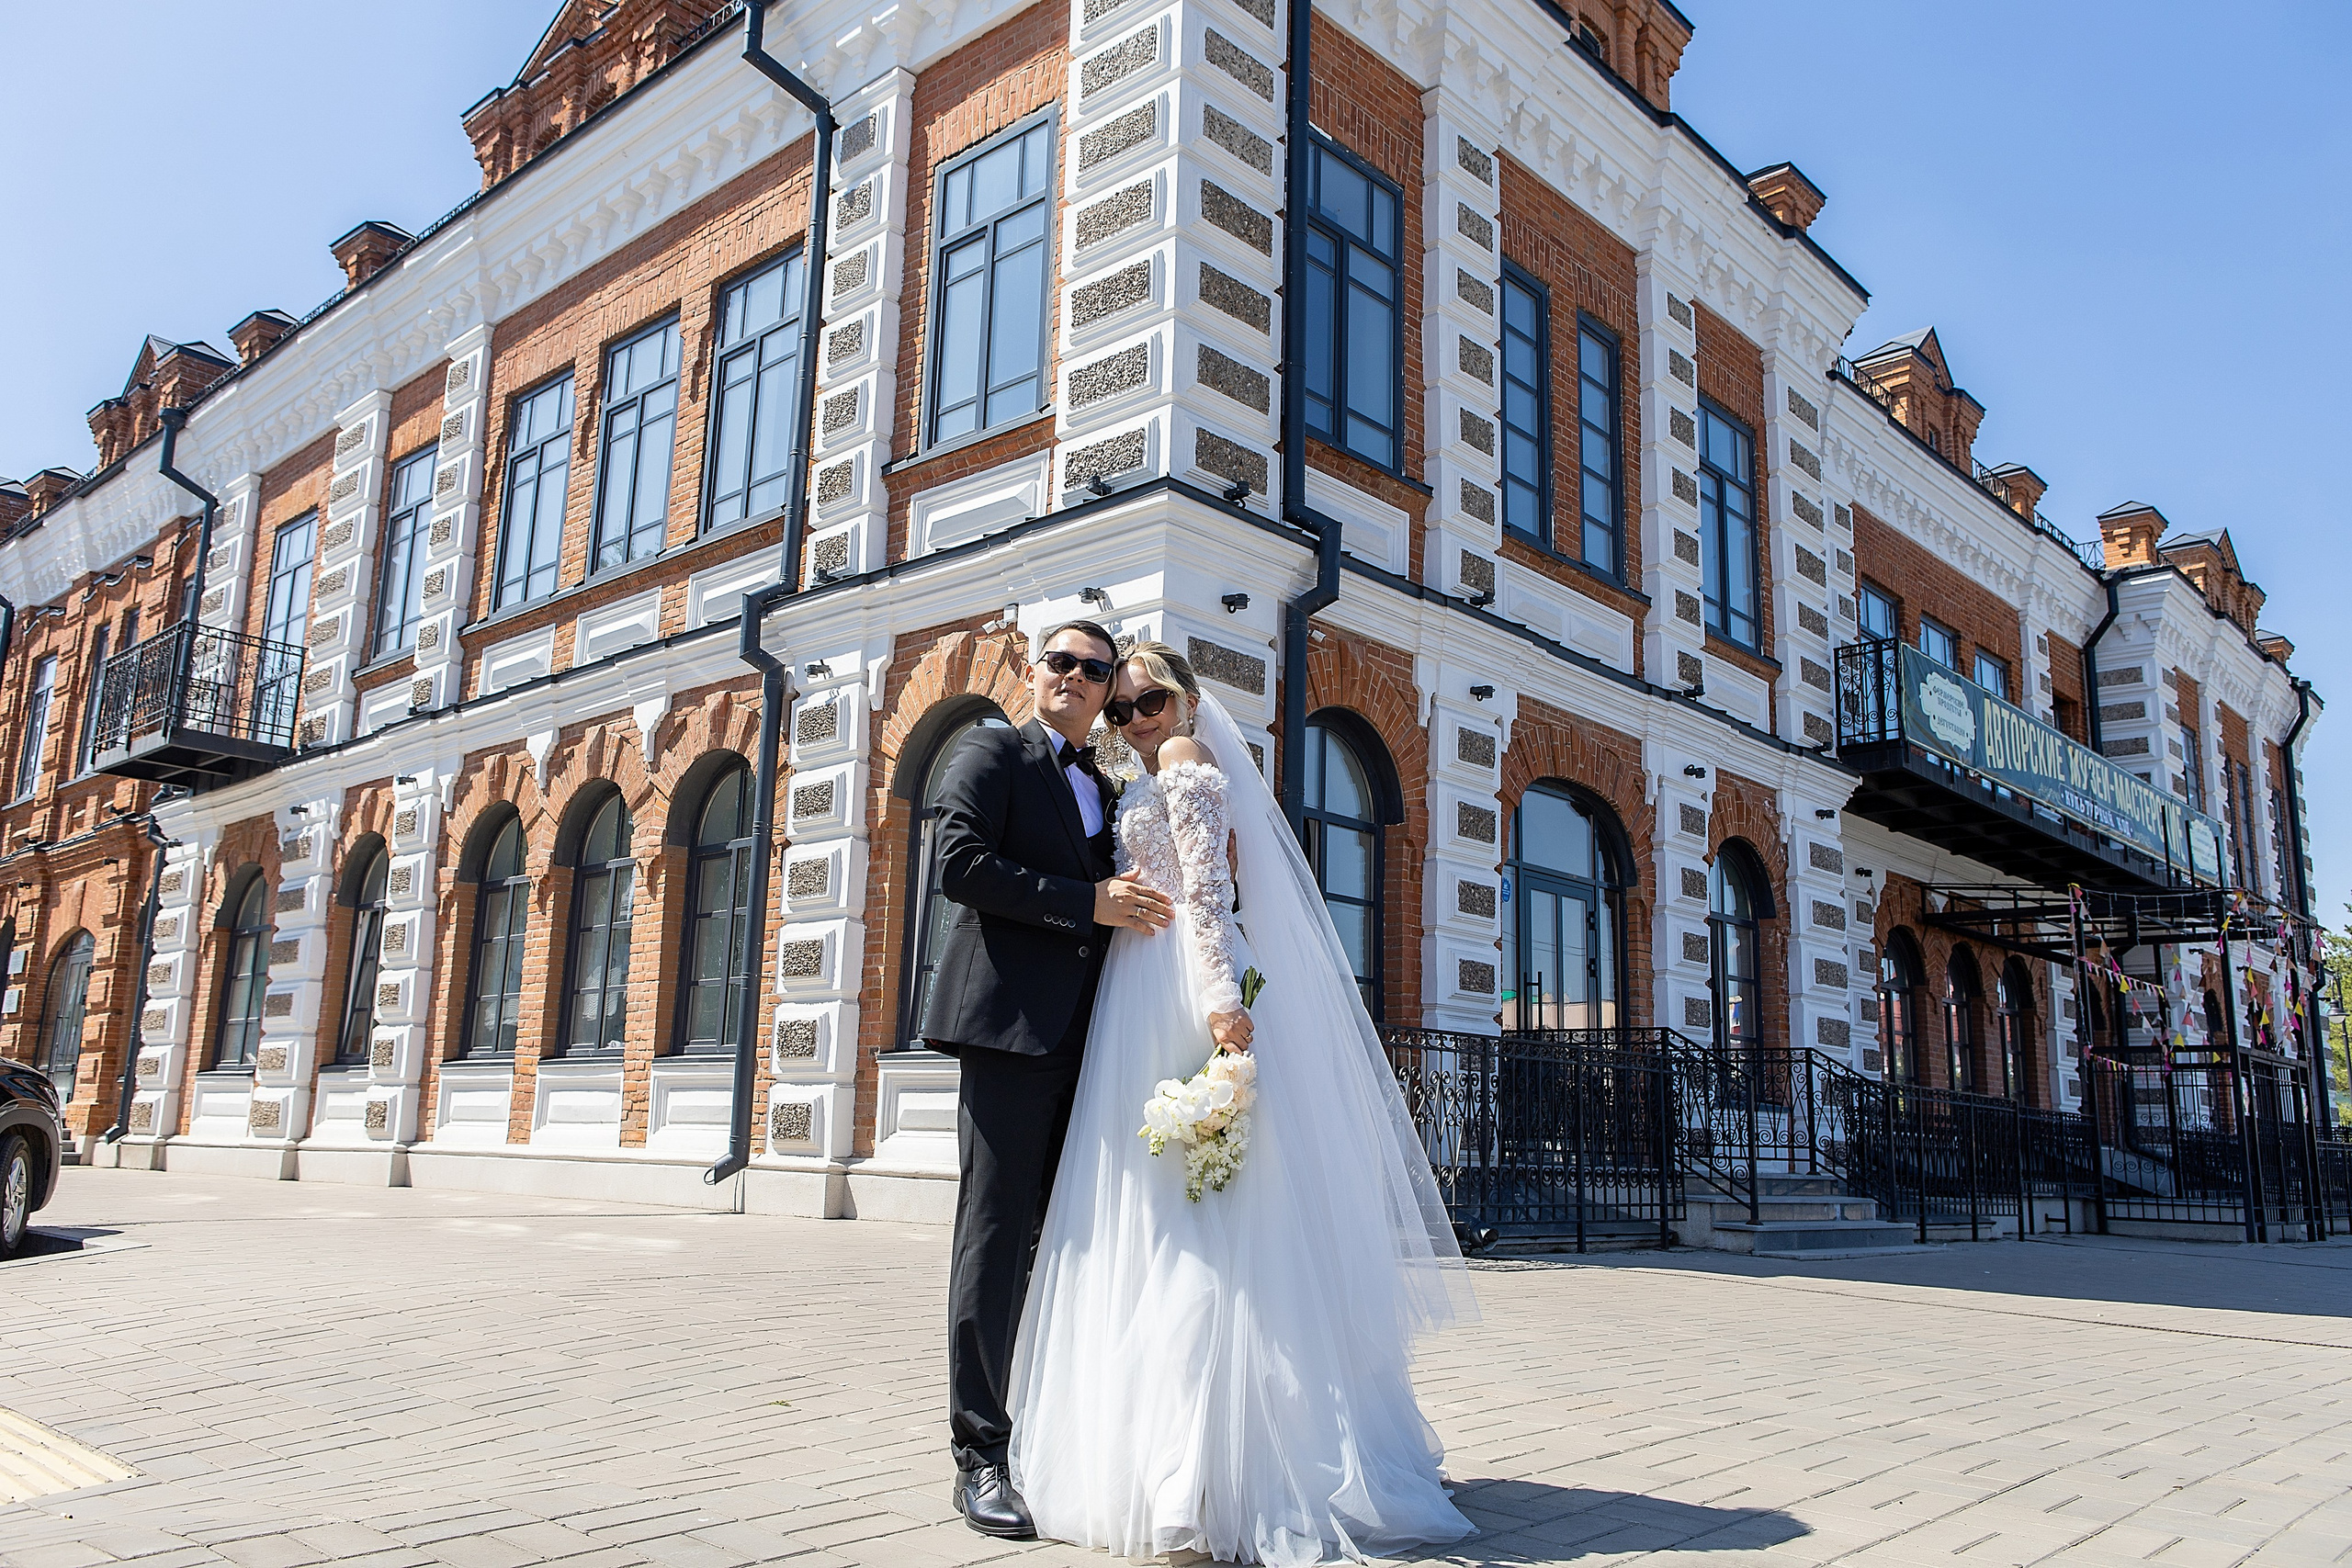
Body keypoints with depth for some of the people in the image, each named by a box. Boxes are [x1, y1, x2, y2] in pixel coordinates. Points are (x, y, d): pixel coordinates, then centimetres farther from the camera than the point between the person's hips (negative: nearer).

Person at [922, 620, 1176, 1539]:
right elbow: (961, 864, -11)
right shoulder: (992, 754, 4)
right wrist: (1088, 903, -14)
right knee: (998, 1230, -6)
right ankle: (980, 1455, -1)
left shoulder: (1105, 791, 24)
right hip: (1012, 1019, -7)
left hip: (1085, 1038, 7)